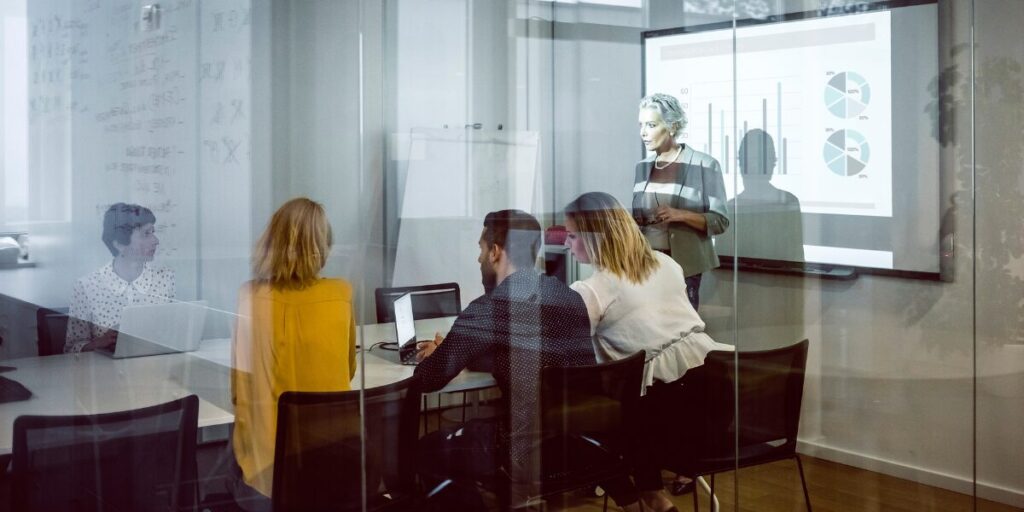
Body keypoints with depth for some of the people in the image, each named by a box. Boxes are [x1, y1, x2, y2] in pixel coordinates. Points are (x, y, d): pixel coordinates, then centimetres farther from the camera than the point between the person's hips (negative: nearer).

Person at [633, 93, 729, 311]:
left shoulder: (704, 166, -4)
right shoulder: (642, 167, 12)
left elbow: (720, 221, -6)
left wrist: (681, 215, -20)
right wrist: (632, 223, 1)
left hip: (684, 268, -4)